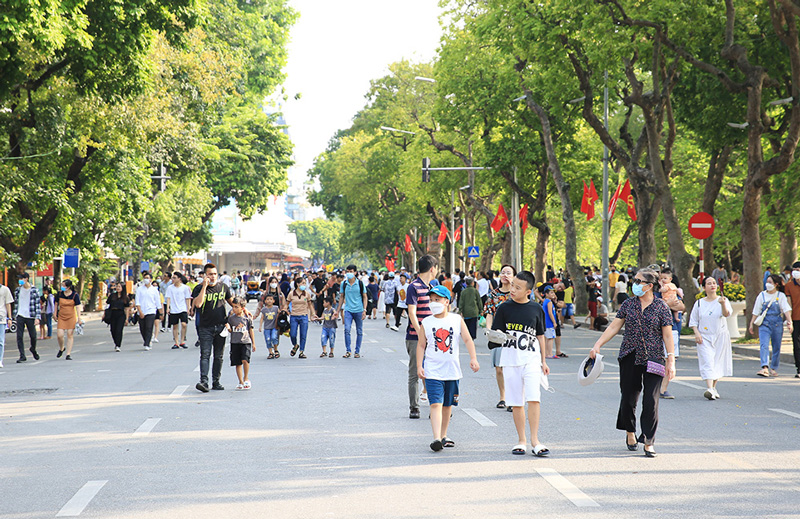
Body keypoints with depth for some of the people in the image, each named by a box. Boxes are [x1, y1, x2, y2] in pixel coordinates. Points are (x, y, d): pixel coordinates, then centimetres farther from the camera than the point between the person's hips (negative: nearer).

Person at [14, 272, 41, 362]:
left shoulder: (34, 290, -4)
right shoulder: (18, 289, 7)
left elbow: (38, 304, -5)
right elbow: (16, 303, 15)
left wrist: (38, 317, -12)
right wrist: (15, 314, 12)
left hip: (30, 316, -3)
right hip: (20, 316, 3)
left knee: (33, 336, 5)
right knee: (19, 336, -6)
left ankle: (33, 349, 35)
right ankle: (22, 356, -2)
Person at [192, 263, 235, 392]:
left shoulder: (223, 287, 8)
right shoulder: (199, 288, -4)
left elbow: (232, 301, 20)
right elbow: (198, 304, -21)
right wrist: (205, 286, -21)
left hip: (221, 326, 4)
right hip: (205, 327, -3)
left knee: (219, 356, 7)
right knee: (205, 355, -12)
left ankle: (216, 382, 14)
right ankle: (204, 381, -20)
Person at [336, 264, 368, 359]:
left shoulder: (360, 283, 0)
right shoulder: (344, 284, 6)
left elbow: (365, 297, 4)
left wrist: (364, 310, -5)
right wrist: (338, 310, 13)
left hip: (358, 310, -1)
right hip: (348, 310, 1)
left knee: (359, 331, 5)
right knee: (347, 330, -13)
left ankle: (357, 351, 15)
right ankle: (348, 351, -6)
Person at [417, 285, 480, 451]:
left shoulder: (457, 320, 3)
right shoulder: (426, 323, 2)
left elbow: (467, 339, 1)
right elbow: (421, 345, 6)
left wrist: (473, 358, -11)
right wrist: (419, 366, -2)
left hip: (452, 371, 2)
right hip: (432, 372, -2)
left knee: (447, 405, 12)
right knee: (436, 403, -15)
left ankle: (443, 436, 26)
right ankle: (436, 438, -22)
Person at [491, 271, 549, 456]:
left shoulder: (536, 309, 4)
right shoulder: (504, 308, 1)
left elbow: (540, 335, 13)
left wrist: (543, 361, 13)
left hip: (531, 359, 0)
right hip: (510, 359, 0)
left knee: (533, 398, -12)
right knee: (516, 402, 4)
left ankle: (534, 440, -7)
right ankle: (521, 440, 13)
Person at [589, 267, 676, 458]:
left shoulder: (661, 307, -1)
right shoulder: (628, 304, 6)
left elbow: (668, 336, -1)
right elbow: (614, 327, 8)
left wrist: (671, 361, -7)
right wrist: (597, 345, 0)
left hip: (653, 359, -2)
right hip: (630, 357, 3)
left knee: (651, 401, -7)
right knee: (628, 397, 6)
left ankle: (648, 442, 1)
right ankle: (630, 432, 29)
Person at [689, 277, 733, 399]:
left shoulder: (722, 300, 1)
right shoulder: (699, 303, 6)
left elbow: (727, 314, -17)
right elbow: (693, 321, 11)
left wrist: (723, 304, -37)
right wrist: (697, 333, -5)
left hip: (720, 336, 0)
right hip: (704, 337, 0)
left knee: (717, 362, 6)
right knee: (707, 362, -14)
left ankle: (713, 387, 24)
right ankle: (709, 389, -26)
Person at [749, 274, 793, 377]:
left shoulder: (781, 296, 3)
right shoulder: (762, 295, 7)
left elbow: (787, 310, -6)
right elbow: (756, 312, 10)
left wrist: (790, 322, -19)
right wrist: (752, 324, 6)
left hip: (777, 325, 0)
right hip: (764, 324, 0)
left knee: (776, 347, 7)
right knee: (764, 345, -16)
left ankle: (773, 369, 20)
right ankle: (765, 368, -26)